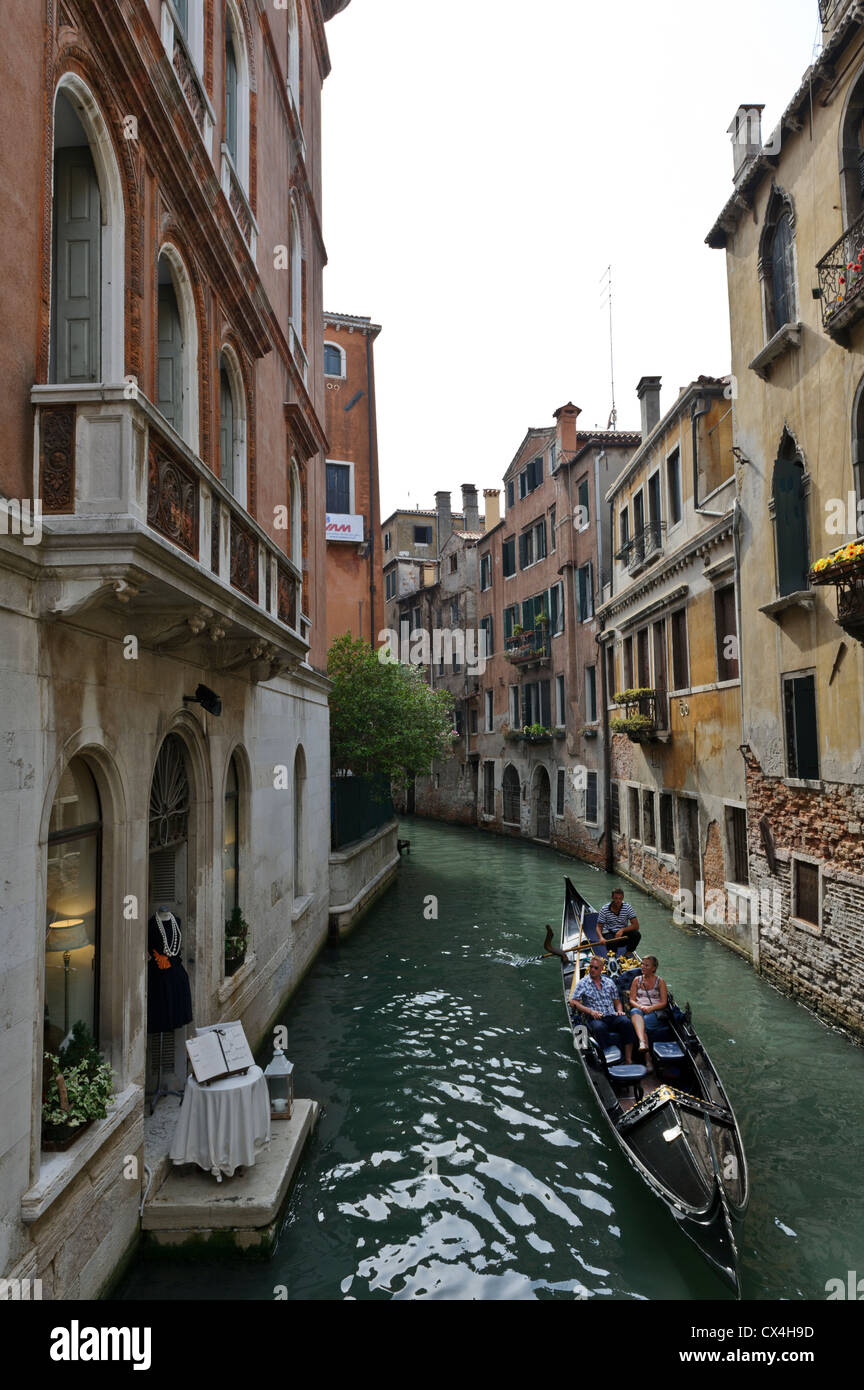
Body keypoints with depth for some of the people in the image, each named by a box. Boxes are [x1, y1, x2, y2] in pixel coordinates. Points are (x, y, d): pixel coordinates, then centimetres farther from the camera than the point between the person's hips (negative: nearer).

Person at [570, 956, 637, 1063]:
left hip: (612, 1016, 3)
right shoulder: (583, 983, 9)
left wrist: (619, 1010, 4)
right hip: (595, 1018, -3)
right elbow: (573, 1002, 0)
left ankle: (628, 1059, -28)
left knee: (627, 1023, -29)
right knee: (599, 1028, -39)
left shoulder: (609, 982, 21)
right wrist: (590, 1011, -11)